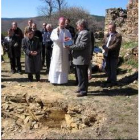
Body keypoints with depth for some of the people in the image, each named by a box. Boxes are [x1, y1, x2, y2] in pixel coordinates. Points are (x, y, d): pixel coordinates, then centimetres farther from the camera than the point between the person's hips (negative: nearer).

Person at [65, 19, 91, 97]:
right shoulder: (82, 33, 17)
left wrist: (70, 47, -20)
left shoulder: (85, 33, -16)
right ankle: (82, 88, 29)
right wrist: (71, 45, 5)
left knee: (81, 76, -4)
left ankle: (83, 91, 3)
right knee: (83, 75, 18)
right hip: (81, 58, 11)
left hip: (81, 59, -11)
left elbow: (82, 45, -23)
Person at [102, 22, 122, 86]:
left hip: (113, 55, -7)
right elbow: (103, 42, 10)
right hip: (107, 54, 7)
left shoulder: (118, 36, -7)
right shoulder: (107, 35, 16)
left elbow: (116, 45, -17)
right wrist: (104, 47, -11)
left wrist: (108, 48, -21)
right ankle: (109, 79, 29)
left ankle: (113, 81, 10)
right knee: (107, 68, 15)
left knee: (113, 68, -1)